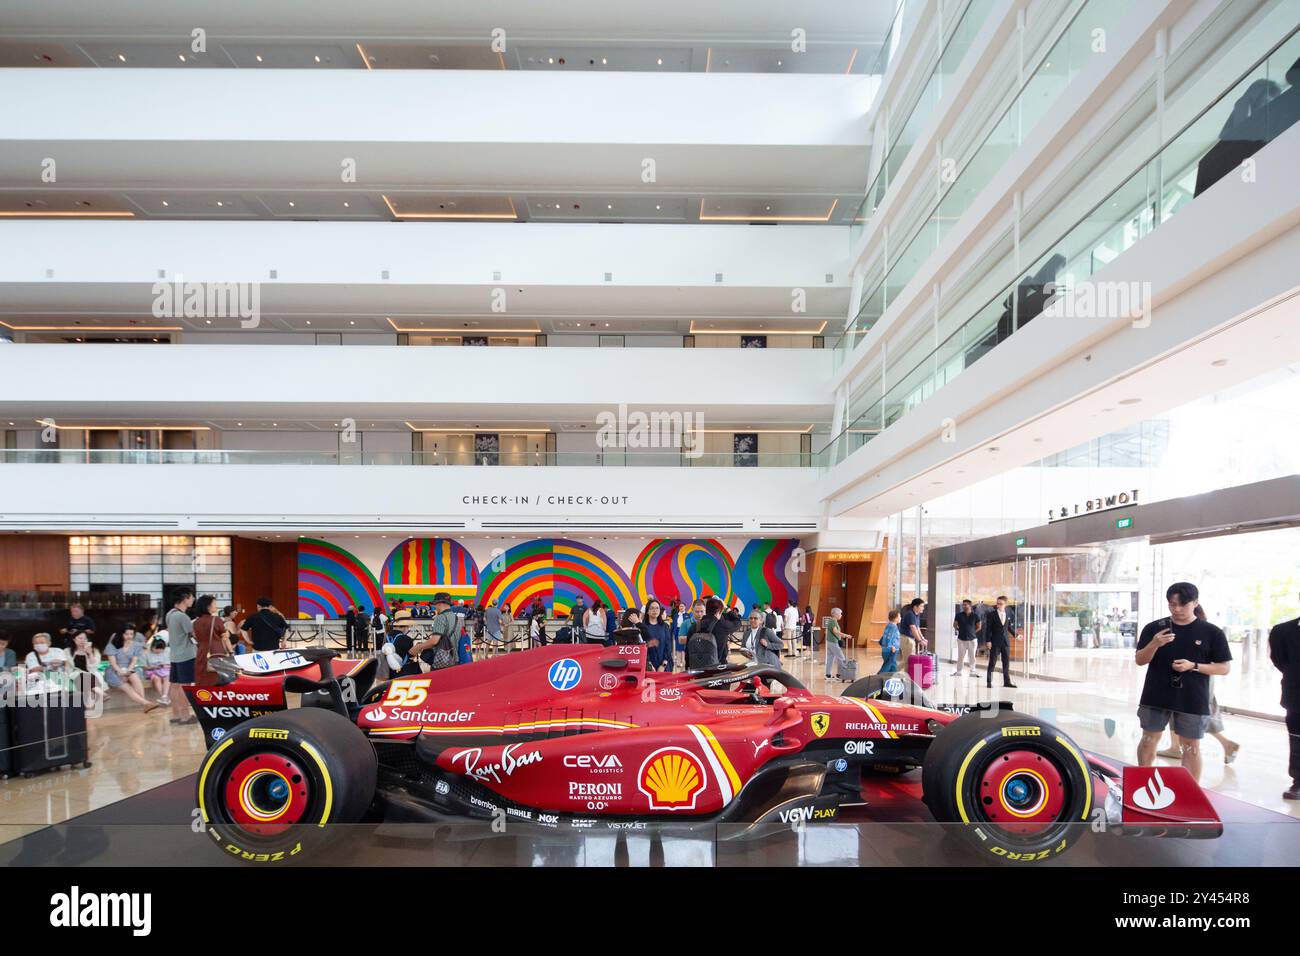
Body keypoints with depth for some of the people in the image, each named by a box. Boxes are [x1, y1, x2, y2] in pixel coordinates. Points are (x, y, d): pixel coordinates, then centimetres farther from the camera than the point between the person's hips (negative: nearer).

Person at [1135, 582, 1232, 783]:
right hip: (1156, 697, 1)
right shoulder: (1154, 628, -1)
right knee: (1149, 740, 10)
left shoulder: (1211, 632, -3)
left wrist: (1193, 666, -16)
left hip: (1193, 701, -1)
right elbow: (1139, 660, -2)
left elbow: (1225, 667, -1)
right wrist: (1155, 644, -20)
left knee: (1191, 747, 6)